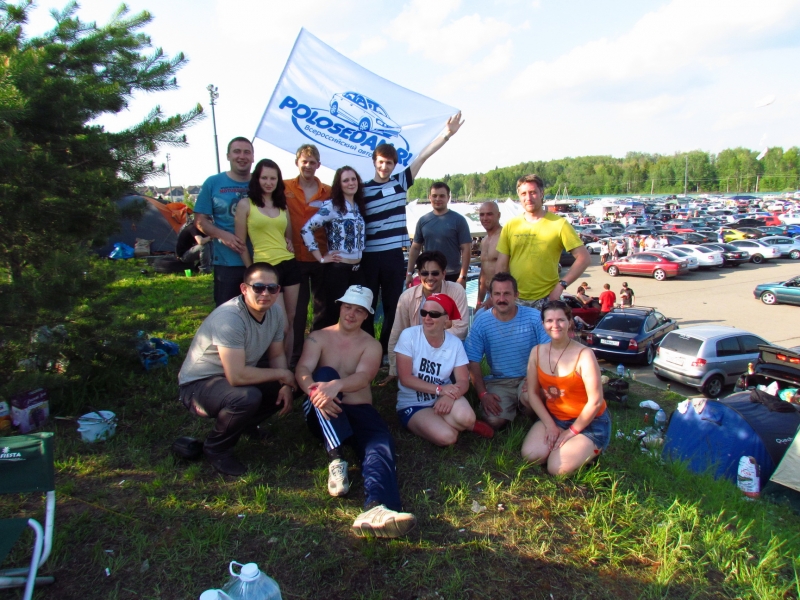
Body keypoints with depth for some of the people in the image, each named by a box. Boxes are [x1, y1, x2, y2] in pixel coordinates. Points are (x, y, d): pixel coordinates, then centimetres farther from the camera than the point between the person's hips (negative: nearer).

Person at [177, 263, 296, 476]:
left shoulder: (276, 313, -8)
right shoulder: (229, 318, -32)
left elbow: (277, 354, 5)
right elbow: (237, 377, -36)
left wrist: (286, 385, -13)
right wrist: (281, 374, -23)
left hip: (234, 376, 8)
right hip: (198, 385, -8)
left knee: (288, 387, -5)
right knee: (247, 397, -34)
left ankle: (244, 424, 19)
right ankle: (216, 448, -4)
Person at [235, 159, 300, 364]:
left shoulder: (282, 205, 14)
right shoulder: (246, 204, -1)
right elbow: (240, 243, -1)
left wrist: (290, 243, 2)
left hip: (290, 264, 5)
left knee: (290, 321, 8)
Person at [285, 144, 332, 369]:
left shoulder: (328, 192, 1)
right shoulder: (285, 188, -1)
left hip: (321, 258, 2)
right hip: (295, 258, -2)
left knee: (322, 308, 12)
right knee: (298, 309, 5)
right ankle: (296, 355, 17)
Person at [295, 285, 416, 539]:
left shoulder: (371, 345, 8)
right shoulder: (318, 337, 7)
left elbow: (364, 376, -13)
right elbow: (303, 370, -12)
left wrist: (337, 385, -37)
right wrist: (315, 390, -36)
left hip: (359, 412, 1)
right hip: (324, 414, 0)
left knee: (381, 441, -31)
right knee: (326, 373, -28)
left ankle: (375, 508, -61)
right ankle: (336, 460, -37)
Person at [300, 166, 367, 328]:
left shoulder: (359, 207, 12)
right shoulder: (331, 205, -8)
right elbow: (306, 229, -15)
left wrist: (360, 252, 10)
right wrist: (321, 258, -13)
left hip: (357, 269, 6)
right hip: (337, 269, -6)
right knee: (334, 312, 0)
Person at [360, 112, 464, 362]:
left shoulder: (401, 182, 8)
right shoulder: (363, 189, 4)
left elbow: (423, 156, 2)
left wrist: (447, 133, -5)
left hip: (394, 255, 1)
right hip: (368, 256, -1)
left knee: (393, 306, 9)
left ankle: (387, 351, 21)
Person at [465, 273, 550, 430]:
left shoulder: (534, 317, -7)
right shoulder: (481, 322, -5)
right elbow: (474, 362, -3)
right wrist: (483, 394, -10)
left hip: (529, 377, 0)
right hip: (498, 381, 1)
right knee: (494, 421, -23)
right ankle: (513, 405, 12)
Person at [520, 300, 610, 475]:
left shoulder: (583, 355, -19)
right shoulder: (537, 352, -3)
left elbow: (595, 401, -19)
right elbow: (532, 392, 0)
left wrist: (571, 432, -12)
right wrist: (550, 426, -9)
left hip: (589, 422, -4)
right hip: (553, 417, 5)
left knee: (557, 468, -20)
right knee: (531, 455, -20)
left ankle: (588, 449, 9)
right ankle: (557, 440, 10)